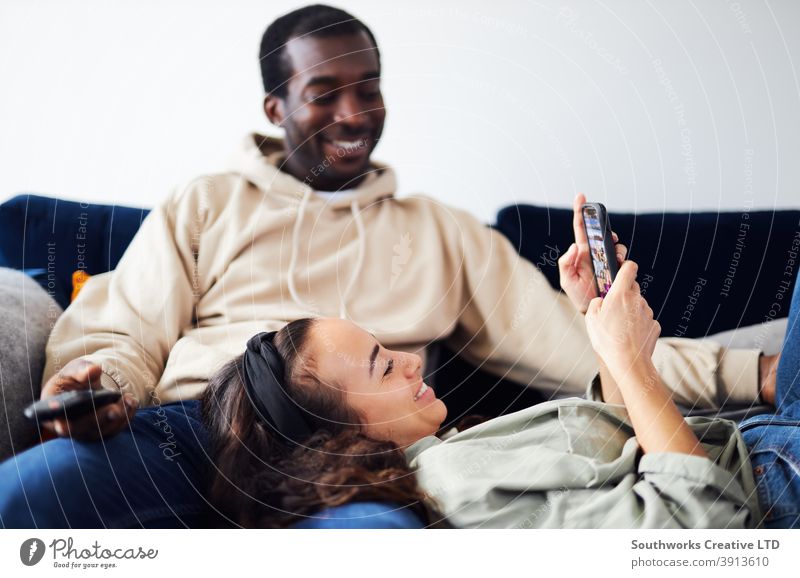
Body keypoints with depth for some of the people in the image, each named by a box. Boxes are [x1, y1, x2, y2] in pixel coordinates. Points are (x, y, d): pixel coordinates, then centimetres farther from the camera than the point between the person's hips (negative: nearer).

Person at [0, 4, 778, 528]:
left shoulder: (444, 232, 23)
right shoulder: (205, 206, 21)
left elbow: (571, 345, 16)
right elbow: (124, 333, 15)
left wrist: (756, 373, 5)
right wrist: (98, 378, -12)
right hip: (190, 430, 0)